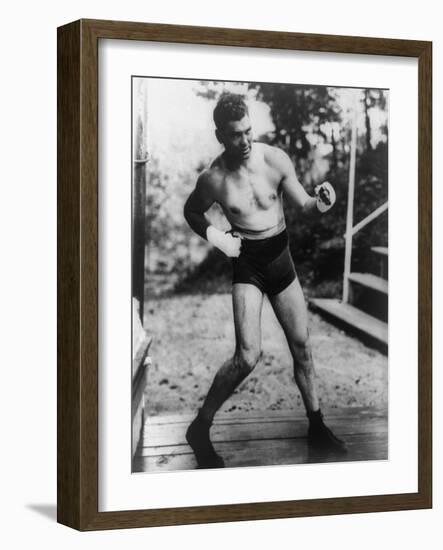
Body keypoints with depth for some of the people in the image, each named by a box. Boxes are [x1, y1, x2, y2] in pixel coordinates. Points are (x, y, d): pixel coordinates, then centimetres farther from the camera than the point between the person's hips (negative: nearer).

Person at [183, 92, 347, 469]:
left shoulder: (275, 159, -11)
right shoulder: (213, 180, -14)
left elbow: (303, 205, -3)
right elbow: (191, 212, 7)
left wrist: (320, 203, -25)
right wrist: (214, 236, -9)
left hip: (281, 259, 3)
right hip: (247, 265, -3)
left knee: (302, 346, 11)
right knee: (248, 356, -16)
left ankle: (317, 428, 27)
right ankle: (200, 430, -1)